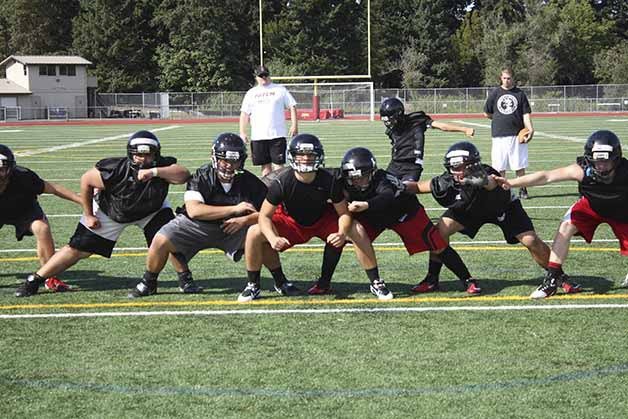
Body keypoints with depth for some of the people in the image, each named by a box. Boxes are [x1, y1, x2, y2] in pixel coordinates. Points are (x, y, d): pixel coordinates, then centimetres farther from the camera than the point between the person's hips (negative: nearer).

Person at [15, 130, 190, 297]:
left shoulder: (161, 167, -30)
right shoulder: (115, 169, -35)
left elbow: (184, 174, -47)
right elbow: (86, 180, -19)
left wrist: (155, 172, -57)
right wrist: (88, 215, -12)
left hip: (150, 210, 2)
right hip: (110, 211, -2)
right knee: (78, 249, -3)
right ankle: (34, 281, 10)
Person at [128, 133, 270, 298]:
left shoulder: (249, 182, -8)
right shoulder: (202, 177, -15)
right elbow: (193, 211, -28)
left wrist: (245, 220, -27)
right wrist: (234, 209, -30)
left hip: (231, 228, 2)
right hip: (196, 226, -1)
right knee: (161, 241, -24)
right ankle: (148, 283, 2)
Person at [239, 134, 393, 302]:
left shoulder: (329, 181, -24)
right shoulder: (282, 181, -27)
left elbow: (344, 213, -15)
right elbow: (265, 216, -21)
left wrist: (342, 233, -38)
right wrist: (273, 238, -41)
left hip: (322, 221, 1)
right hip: (291, 222, 0)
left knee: (358, 230, -22)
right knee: (254, 233, -23)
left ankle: (375, 283, -4)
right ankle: (252, 285, -2)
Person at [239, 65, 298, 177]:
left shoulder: (280, 90, 7)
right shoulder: (251, 93, 13)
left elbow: (292, 106, 5)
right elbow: (244, 114, 10)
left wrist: (294, 125, -7)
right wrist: (242, 132, -1)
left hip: (277, 135, -2)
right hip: (258, 137, 2)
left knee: (278, 165, -5)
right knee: (265, 165, 7)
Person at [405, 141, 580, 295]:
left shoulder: (486, 176, -44)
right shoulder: (447, 183, -32)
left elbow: (492, 182, -69)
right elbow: (418, 187, -20)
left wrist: (484, 181, -89)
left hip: (503, 207, -3)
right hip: (469, 210, 3)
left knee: (531, 241, -14)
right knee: (441, 230, -17)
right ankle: (432, 278, 1)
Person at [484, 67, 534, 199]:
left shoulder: (520, 93, 6)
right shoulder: (495, 93, 8)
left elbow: (526, 114, 1)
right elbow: (487, 113, 14)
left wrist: (530, 129, -12)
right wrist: (500, 119, 7)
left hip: (517, 135, -1)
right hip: (499, 135, 1)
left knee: (520, 165, 2)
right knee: (499, 166, 2)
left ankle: (522, 190, 13)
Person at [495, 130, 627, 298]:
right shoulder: (582, 170, -35)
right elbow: (546, 176, -40)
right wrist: (511, 183, -48)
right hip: (590, 205, 1)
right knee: (566, 226, -20)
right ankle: (552, 279, -11)